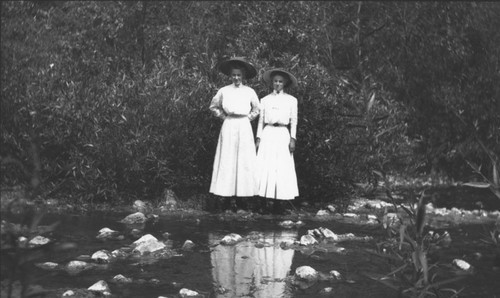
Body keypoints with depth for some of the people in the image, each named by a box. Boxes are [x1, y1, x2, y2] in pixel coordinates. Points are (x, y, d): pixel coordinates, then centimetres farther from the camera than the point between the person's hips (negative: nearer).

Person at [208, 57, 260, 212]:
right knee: (226, 161, -4)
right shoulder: (224, 91, 3)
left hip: (244, 128, 1)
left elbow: (257, 109, 19)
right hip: (228, 128, -1)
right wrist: (223, 116, 6)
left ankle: (241, 198, 3)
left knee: (244, 161, -1)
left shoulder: (249, 92, 5)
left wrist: (248, 117, 7)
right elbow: (213, 107, 15)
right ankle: (226, 197, -2)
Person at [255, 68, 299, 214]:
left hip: (283, 135, -1)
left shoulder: (291, 100, 7)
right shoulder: (265, 100, 10)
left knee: (282, 169, -4)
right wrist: (258, 138, 4)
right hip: (268, 134, 1)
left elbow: (293, 121, 6)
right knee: (265, 168, -5)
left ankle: (279, 203, -1)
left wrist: (293, 138, -3)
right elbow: (261, 120, 11)